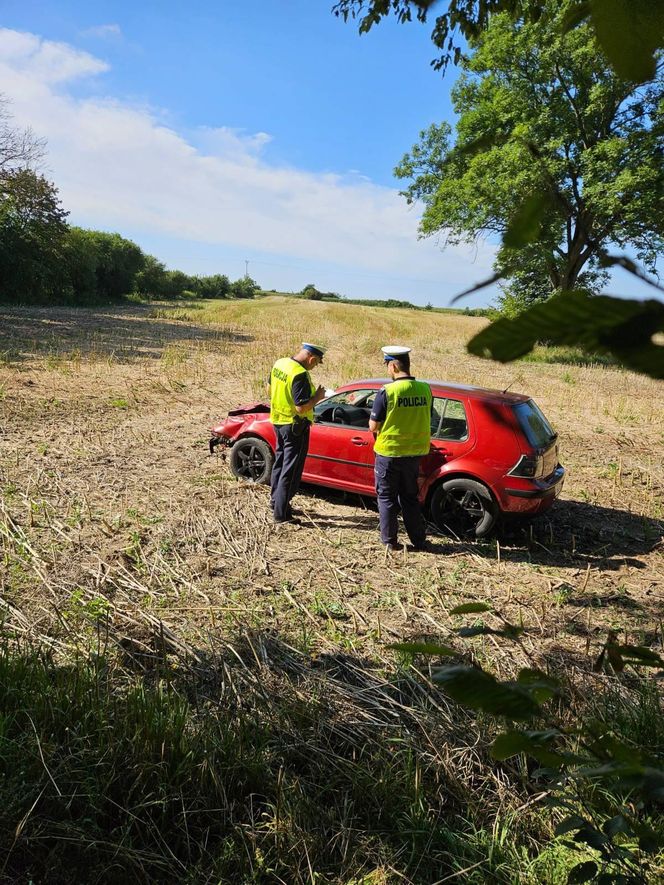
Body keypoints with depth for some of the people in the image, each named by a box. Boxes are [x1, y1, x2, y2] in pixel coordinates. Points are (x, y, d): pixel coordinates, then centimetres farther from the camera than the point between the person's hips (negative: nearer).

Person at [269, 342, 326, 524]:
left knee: (280, 462, 22)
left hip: (278, 420, 9)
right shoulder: (300, 375, -25)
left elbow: (270, 390, 15)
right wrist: (317, 396, -13)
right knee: (291, 470, 0)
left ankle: (276, 501, 35)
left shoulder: (279, 363, 2)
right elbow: (301, 407, -27)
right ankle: (281, 513, 5)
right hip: (295, 426, -9)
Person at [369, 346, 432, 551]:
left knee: (386, 497, 11)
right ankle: (419, 540, 21)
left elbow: (373, 426, -14)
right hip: (415, 451, 5)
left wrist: (378, 429, 8)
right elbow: (424, 420, 9)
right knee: (410, 497, 18)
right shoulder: (425, 389, -3)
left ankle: (389, 541, 16)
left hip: (389, 451, -4)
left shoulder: (387, 392, -18)